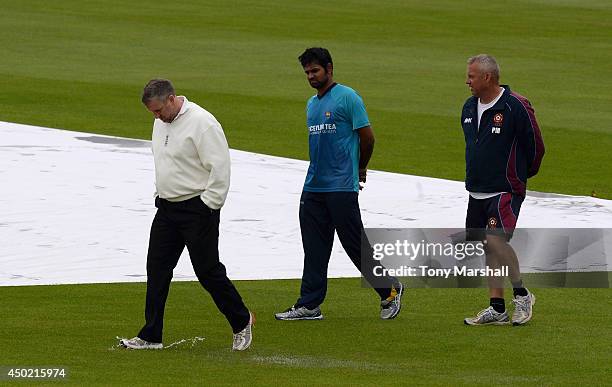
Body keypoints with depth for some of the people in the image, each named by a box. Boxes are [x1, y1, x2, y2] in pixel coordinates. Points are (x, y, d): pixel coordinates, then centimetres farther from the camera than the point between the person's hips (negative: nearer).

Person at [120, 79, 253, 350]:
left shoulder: (201, 122, -18)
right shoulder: (161, 122, 10)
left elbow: (219, 168, -19)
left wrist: (208, 206, -18)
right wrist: (160, 195, 18)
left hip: (197, 209, -8)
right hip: (167, 207, 8)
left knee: (208, 271, -3)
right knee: (157, 268, 5)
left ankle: (242, 323, 16)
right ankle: (151, 336, 9)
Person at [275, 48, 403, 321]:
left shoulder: (347, 98, -8)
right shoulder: (312, 104, 16)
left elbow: (367, 137, -6)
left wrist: (360, 169, 9)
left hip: (341, 186, -7)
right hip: (313, 186, 7)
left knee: (356, 244, -4)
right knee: (314, 249, 6)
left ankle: (389, 290, 11)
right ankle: (309, 305, 9)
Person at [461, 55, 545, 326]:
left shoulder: (516, 107, -13)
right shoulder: (469, 107, 10)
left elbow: (536, 147, -5)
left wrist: (521, 175, 8)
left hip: (505, 191, -7)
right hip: (477, 191, 7)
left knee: (496, 240, -20)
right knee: (489, 249, 7)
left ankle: (522, 295, -3)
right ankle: (497, 309, 12)